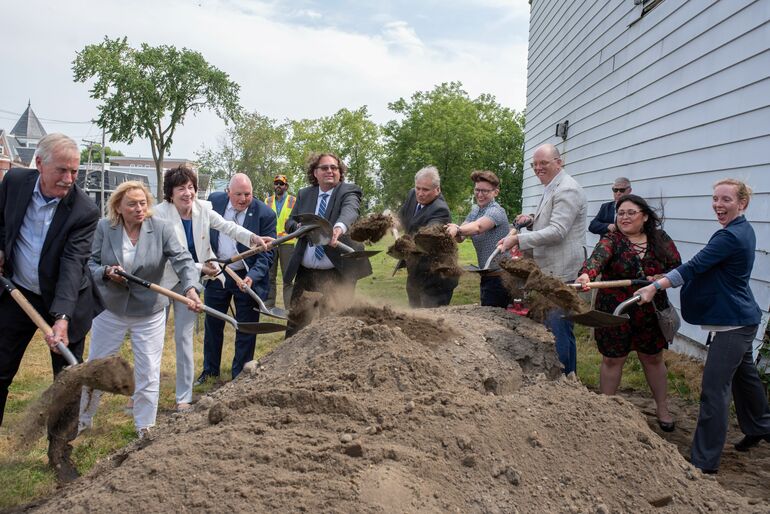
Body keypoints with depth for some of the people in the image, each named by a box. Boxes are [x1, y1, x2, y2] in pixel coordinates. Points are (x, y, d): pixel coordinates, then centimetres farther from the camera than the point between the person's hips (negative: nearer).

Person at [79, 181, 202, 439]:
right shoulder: (104, 227, -9)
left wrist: (191, 289, -40)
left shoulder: (162, 228, -14)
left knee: (148, 372, 6)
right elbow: (91, 263, -3)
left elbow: (183, 260, -23)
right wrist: (106, 272, -25)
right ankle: (83, 419, 38)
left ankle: (145, 429, 22)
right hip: (110, 309, 2)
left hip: (149, 313, -1)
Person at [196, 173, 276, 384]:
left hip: (248, 277, -3)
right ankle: (210, 370, 37)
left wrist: (252, 277, -29)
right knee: (212, 325, 17)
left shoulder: (265, 214, -16)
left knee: (246, 329, 7)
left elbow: (266, 253, -15)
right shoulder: (214, 201, -6)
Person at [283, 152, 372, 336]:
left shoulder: (349, 191, -4)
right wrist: (300, 227, -11)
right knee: (295, 324, 6)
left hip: (340, 273, -4)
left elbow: (350, 210, -25)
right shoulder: (304, 194, 11)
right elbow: (289, 223, 14)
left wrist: (339, 227, -48)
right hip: (306, 272, 4)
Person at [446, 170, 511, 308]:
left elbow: (478, 227, -35)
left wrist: (458, 230, -54)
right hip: (487, 275, 8)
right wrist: (452, 232, -27)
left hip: (499, 277, -8)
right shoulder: (475, 210, 11)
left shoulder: (496, 211, -14)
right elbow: (460, 236, -4)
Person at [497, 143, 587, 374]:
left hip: (561, 272, -11)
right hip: (549, 270, 11)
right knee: (550, 327, 17)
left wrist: (518, 239, -24)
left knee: (560, 330, -7)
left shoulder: (567, 190, -15)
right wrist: (531, 220, 9)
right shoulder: (550, 189, 19)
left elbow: (557, 232, -23)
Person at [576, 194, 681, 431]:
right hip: (614, 311, -2)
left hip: (651, 312, 3)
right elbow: (598, 256, -31)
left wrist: (663, 278, -17)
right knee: (612, 359, 8)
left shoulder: (660, 240, 1)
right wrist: (586, 274, -52)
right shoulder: (612, 240, -10)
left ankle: (662, 408, 34)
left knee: (653, 358, 16)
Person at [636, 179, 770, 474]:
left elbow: (693, 267, -29)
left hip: (732, 323, -11)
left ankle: (705, 461, -5)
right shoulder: (743, 230, 9)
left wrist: (654, 288, -31)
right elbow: (707, 268, 19)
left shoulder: (730, 237, -22)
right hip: (742, 319, 11)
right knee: (744, 373, 27)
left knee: (714, 389, -9)